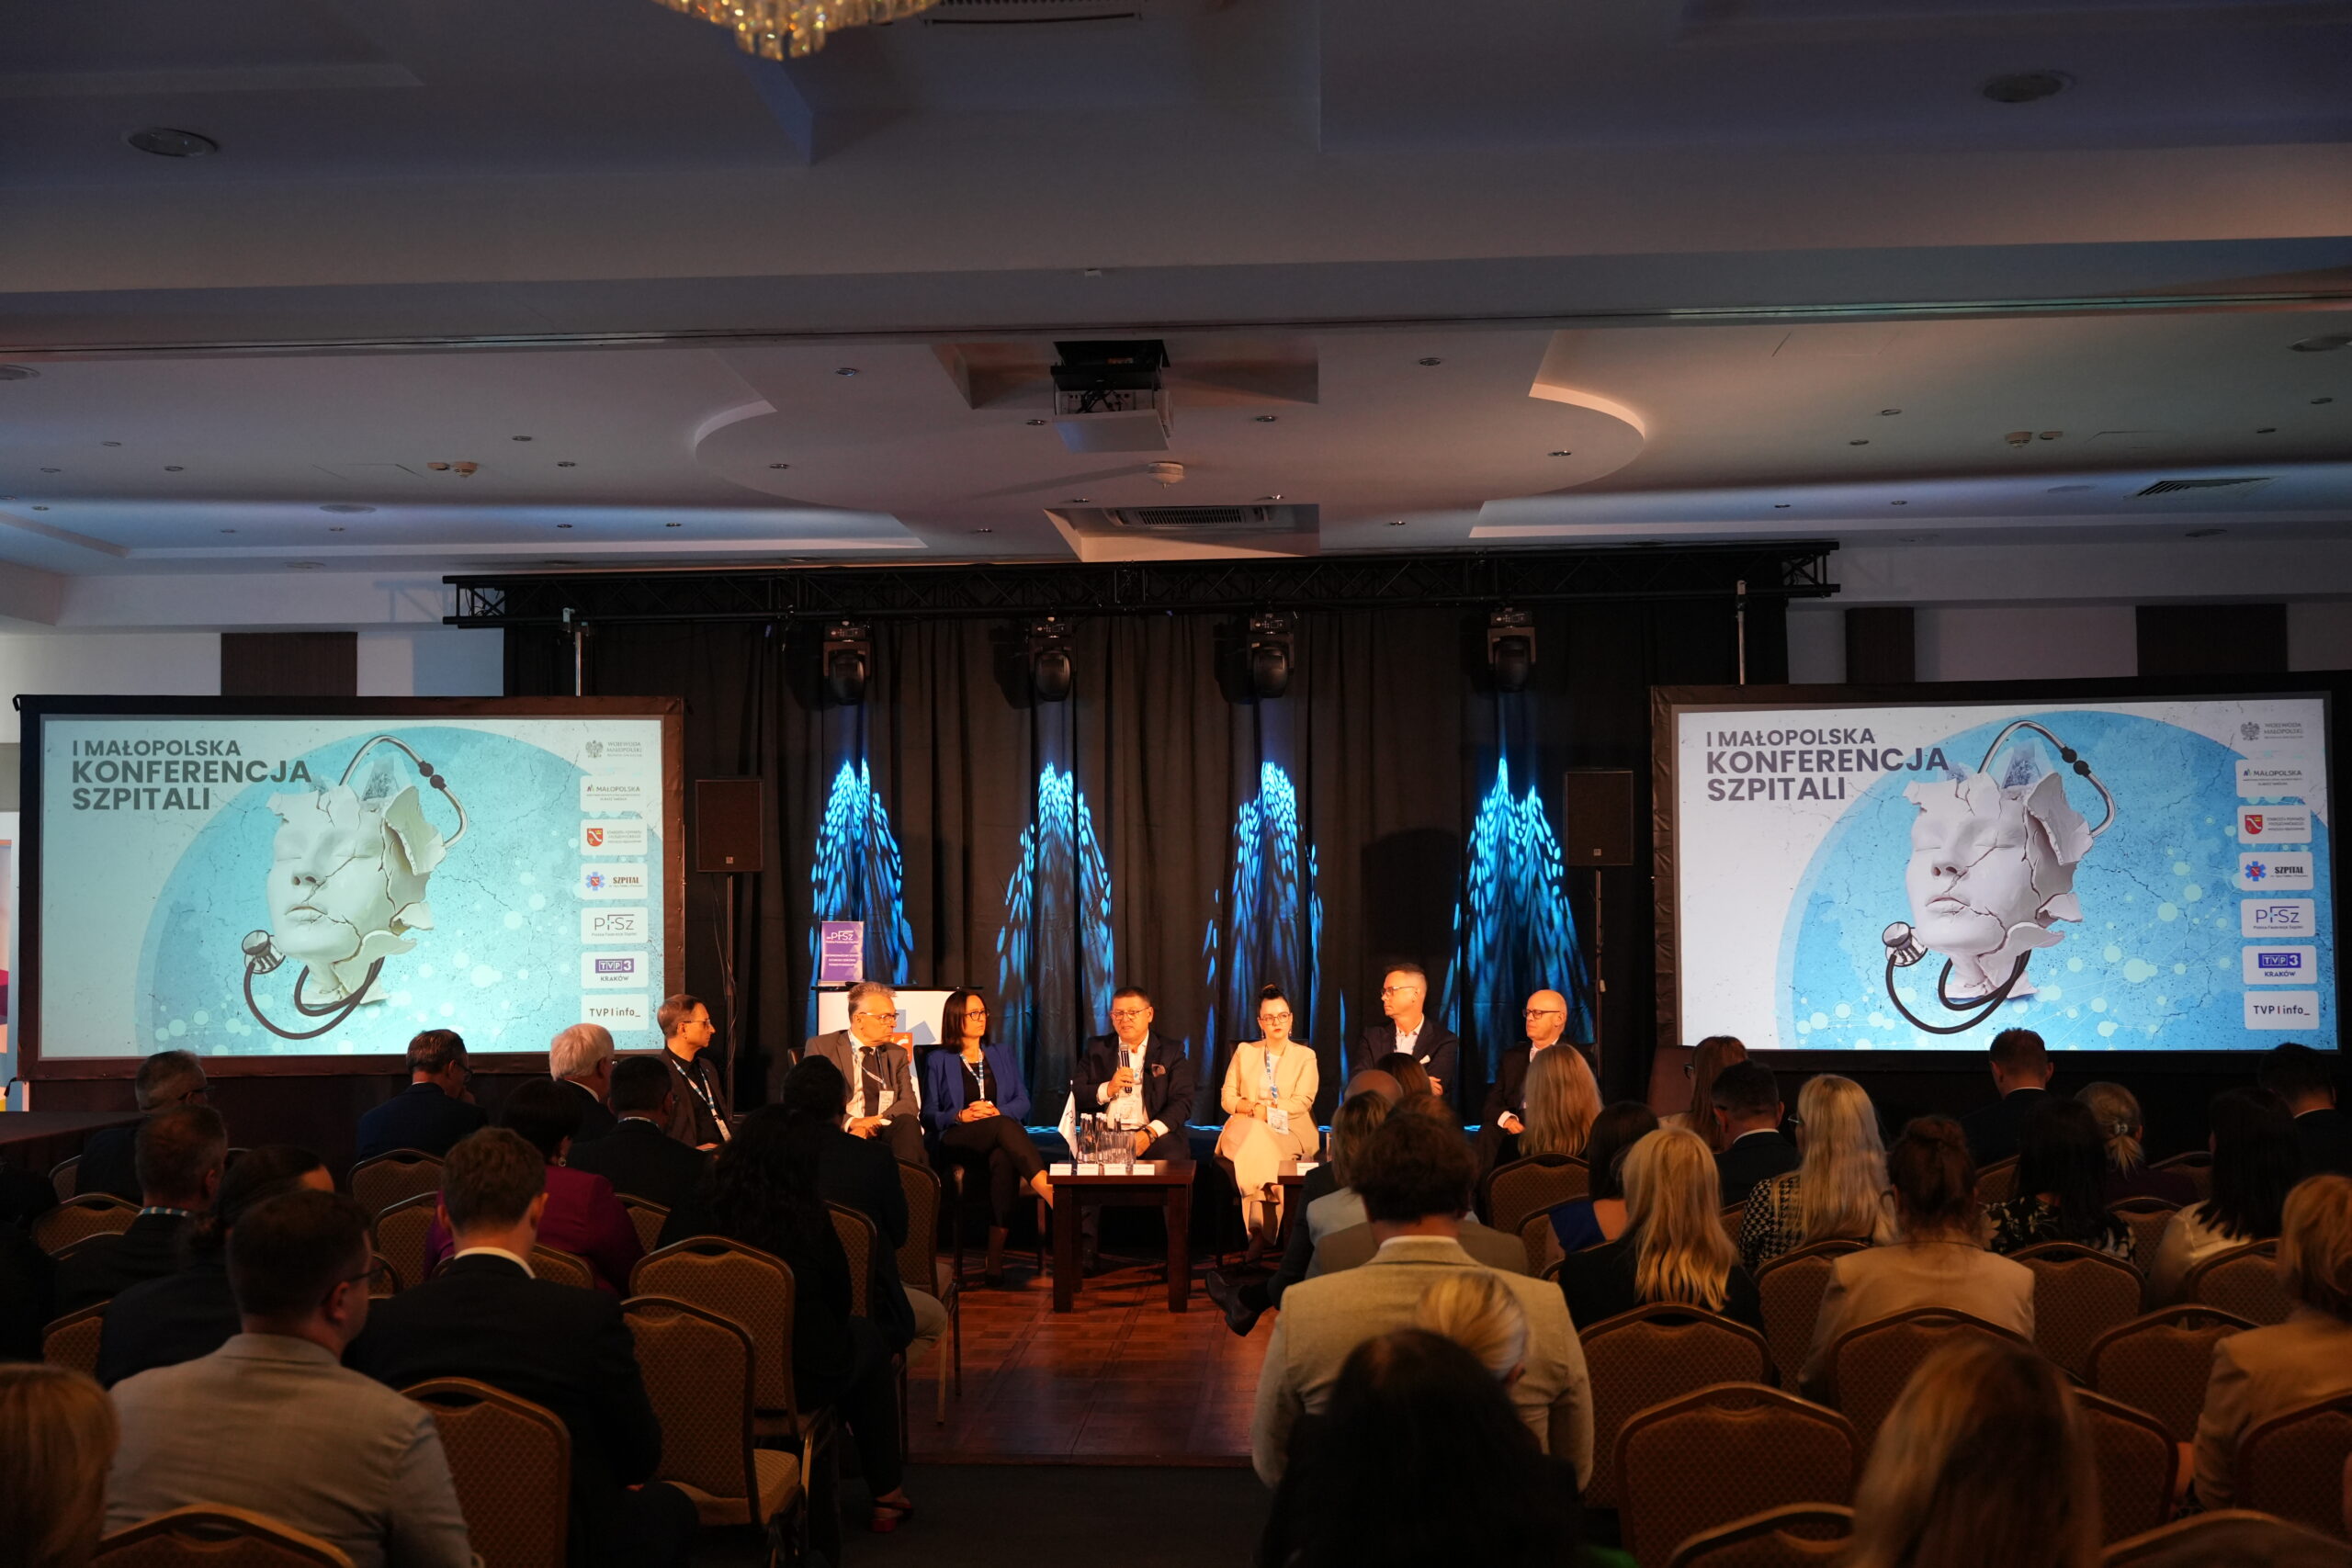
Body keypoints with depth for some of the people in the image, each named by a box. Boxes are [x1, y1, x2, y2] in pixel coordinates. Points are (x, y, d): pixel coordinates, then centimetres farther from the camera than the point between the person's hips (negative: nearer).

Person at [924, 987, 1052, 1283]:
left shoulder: (1003, 1054, 24)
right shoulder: (938, 1061, 17)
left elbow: (1023, 1101, 13)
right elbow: (929, 1116, 8)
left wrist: (996, 1111, -7)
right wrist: (961, 1116, -10)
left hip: (1000, 1136, 2)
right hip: (957, 1140, -2)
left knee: (1003, 1161, -39)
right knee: (1005, 1127, -37)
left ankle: (996, 1259, -42)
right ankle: (1048, 1191, -55)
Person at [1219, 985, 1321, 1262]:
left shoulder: (1305, 1057, 11)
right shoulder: (1244, 1052, 17)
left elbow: (1302, 1103, -3)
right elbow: (1227, 1098, 9)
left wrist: (1263, 1110, -13)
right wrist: (1253, 1108, -11)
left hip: (1290, 1133, -2)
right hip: (1245, 1131, 2)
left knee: (1259, 1144, -34)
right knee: (1254, 1136, -35)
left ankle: (1259, 1234, -30)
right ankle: (1264, 1234, -33)